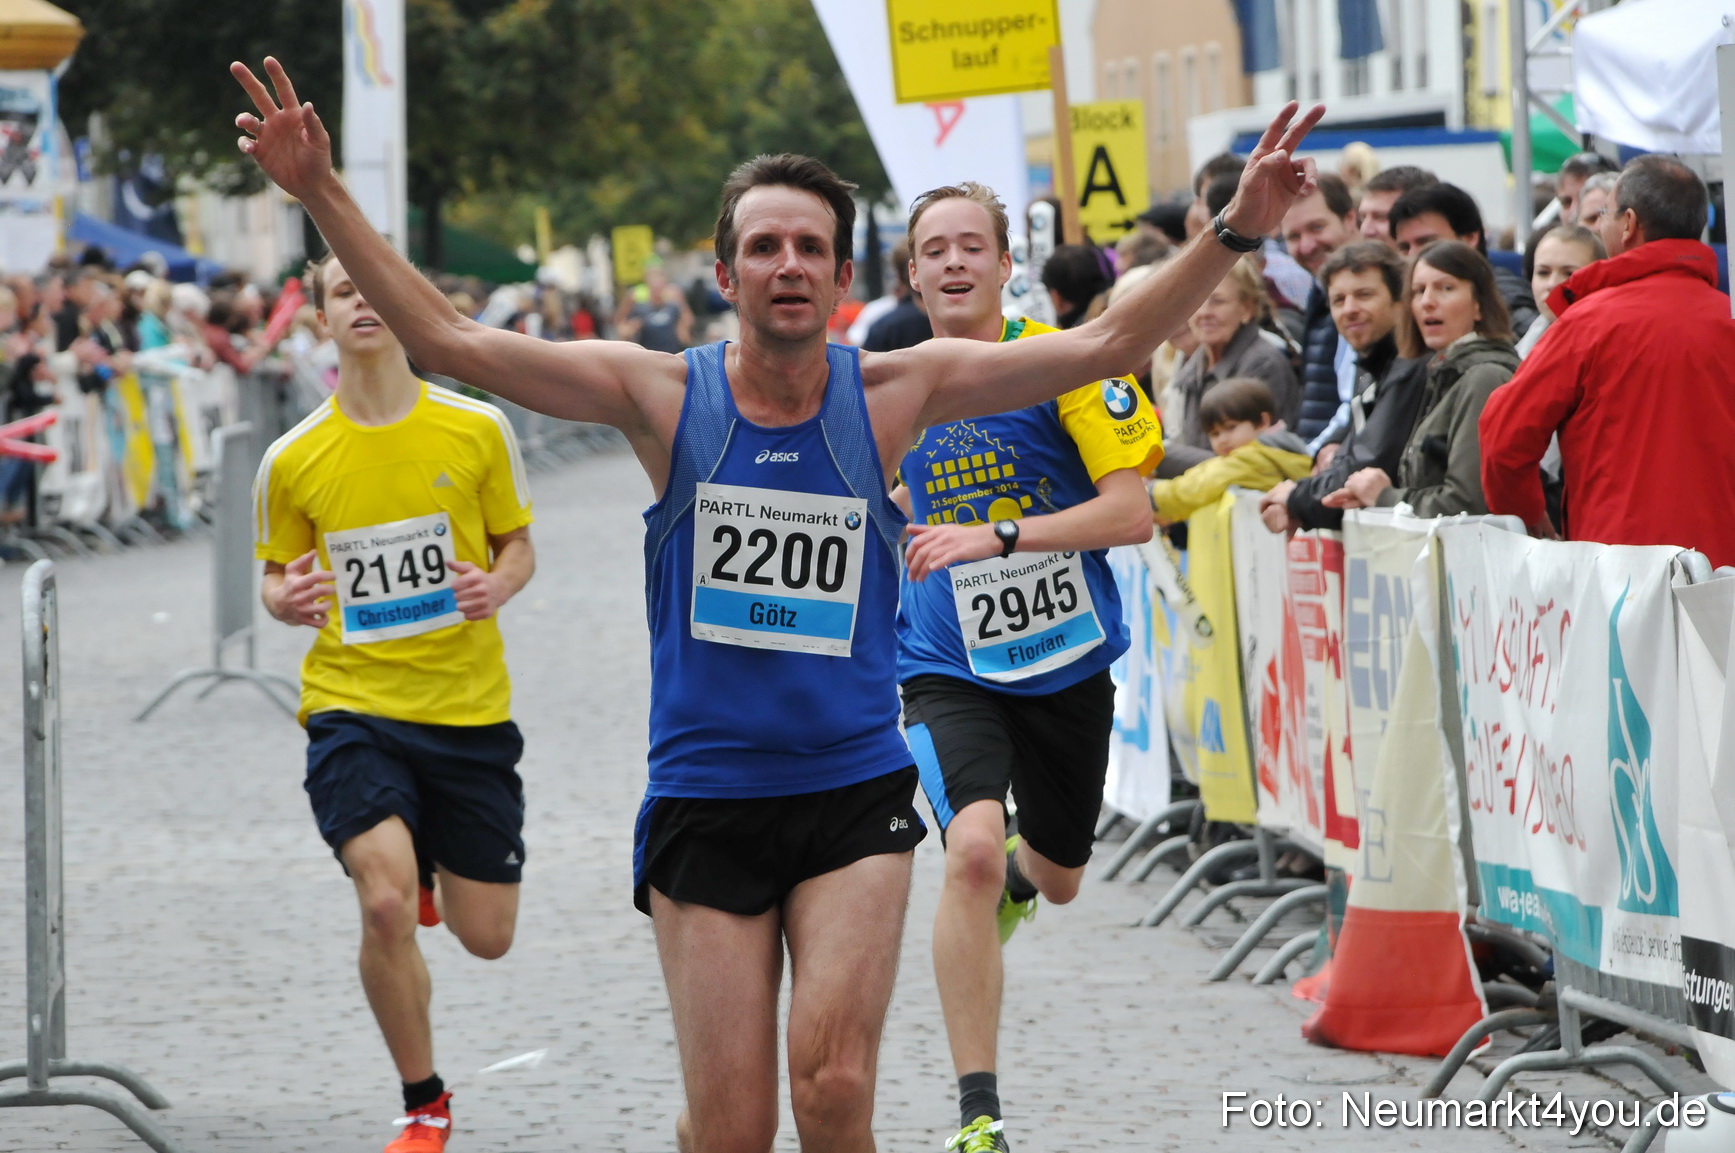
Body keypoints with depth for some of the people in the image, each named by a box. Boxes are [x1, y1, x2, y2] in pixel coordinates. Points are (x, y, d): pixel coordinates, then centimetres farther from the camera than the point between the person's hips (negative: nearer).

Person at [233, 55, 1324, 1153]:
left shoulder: (891, 393, 0)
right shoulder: (665, 394, -3)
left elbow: (1105, 347, -2)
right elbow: (448, 340, -7)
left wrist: (1235, 232, -13)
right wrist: (324, 195, -15)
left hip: (855, 793, 0)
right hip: (703, 802, 0)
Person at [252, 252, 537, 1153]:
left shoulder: (478, 430, -2)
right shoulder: (293, 460, -2)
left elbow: (517, 547, 9)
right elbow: (276, 578, 10)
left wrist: (497, 586, -14)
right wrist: (288, 598, -14)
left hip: (469, 706, 1)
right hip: (353, 706, -1)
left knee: (486, 935, 7)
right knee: (386, 902, -22)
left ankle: (427, 860, 46)